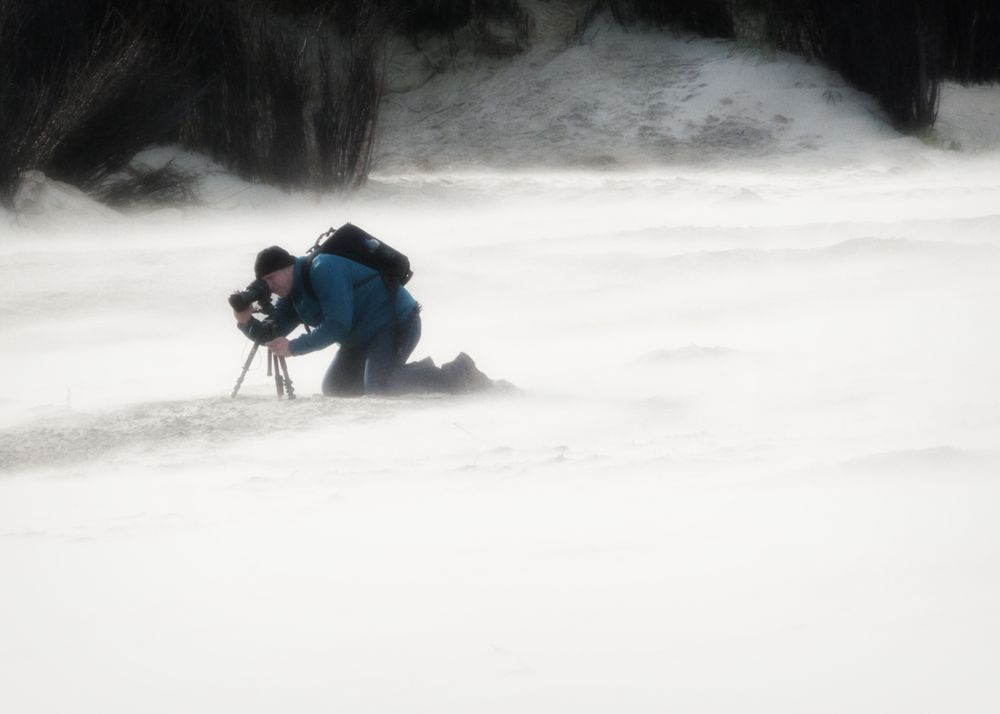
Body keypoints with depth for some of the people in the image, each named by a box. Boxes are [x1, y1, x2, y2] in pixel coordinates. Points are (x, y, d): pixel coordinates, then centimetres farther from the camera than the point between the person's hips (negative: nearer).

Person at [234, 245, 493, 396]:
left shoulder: (323, 270, -24)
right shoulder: (292, 295, 6)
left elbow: (338, 325, -30)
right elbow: (272, 335, 6)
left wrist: (293, 347, -32)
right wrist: (247, 322, -15)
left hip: (396, 321, -11)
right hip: (363, 337, 11)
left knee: (379, 387, -29)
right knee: (335, 388, 11)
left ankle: (459, 373, -14)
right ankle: (420, 372, 14)